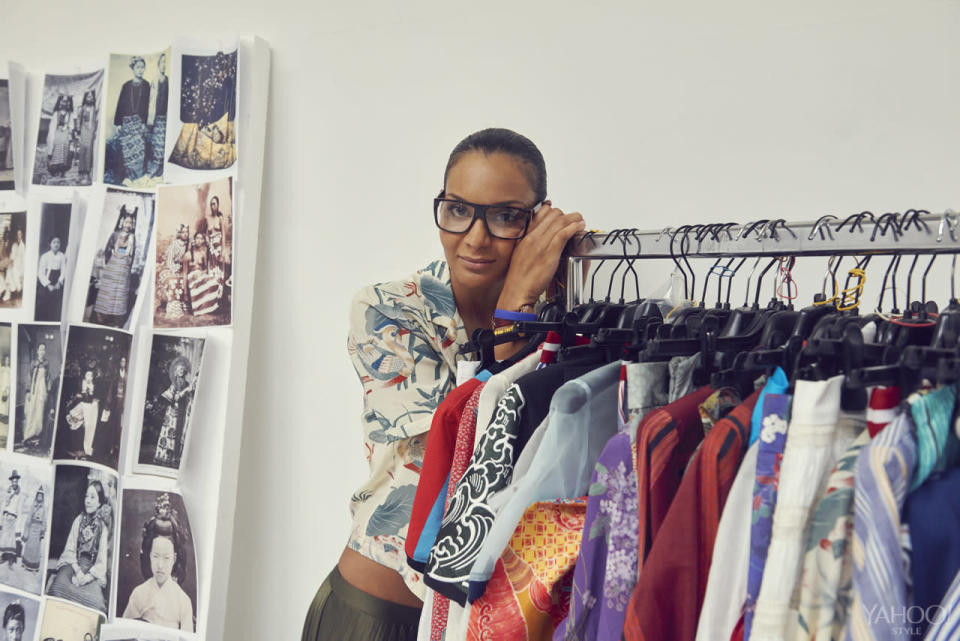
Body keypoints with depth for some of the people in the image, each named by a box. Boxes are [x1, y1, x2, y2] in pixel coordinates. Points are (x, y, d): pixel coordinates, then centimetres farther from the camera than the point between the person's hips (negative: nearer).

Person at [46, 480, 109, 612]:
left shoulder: (103, 527, 5)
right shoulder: (79, 520, 11)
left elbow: (101, 563, 1)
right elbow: (69, 549, 5)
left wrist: (87, 577, -16)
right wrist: (77, 571, -11)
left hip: (92, 572, -2)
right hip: (73, 564, 2)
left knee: (97, 603, -33)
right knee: (59, 585, -33)